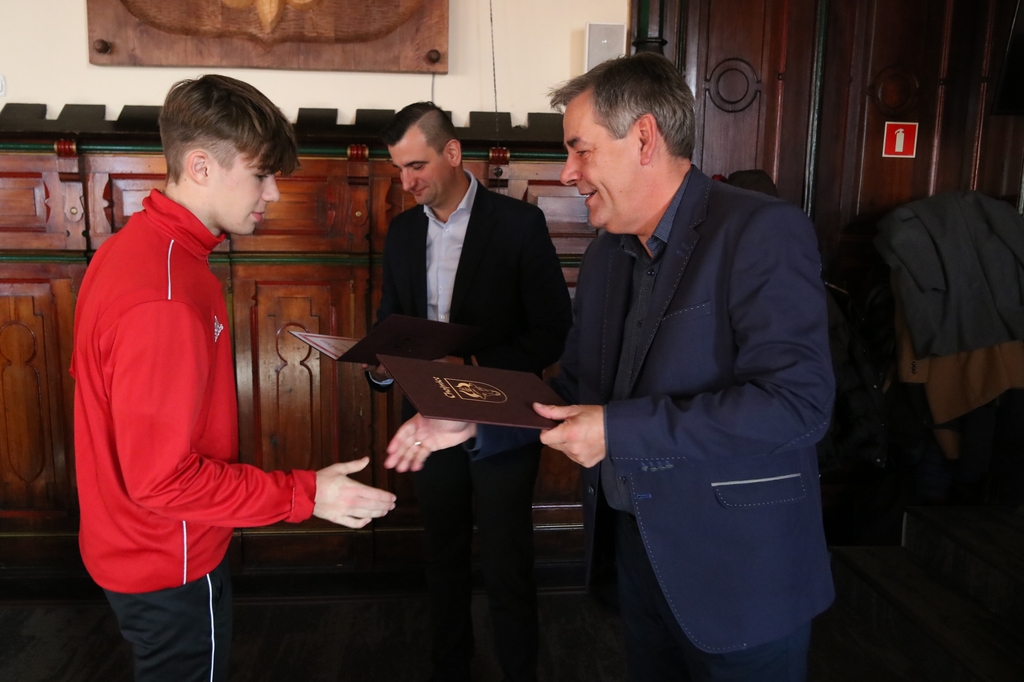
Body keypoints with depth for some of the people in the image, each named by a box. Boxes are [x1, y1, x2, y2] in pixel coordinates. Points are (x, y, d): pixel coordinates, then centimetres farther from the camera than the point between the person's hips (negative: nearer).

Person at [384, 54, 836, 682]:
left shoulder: (764, 232, -17)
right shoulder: (604, 256, 8)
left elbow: (798, 400, -25)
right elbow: (577, 389, 12)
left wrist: (618, 431, -25)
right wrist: (474, 423, -2)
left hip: (739, 567, -6)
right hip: (634, 547, 7)